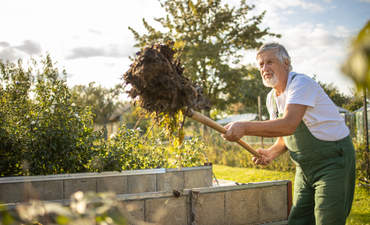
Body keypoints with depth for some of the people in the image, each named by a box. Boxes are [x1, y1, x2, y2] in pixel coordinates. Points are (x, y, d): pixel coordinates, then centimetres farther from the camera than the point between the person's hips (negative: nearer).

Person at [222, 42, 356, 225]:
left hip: (333, 160, -8)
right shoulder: (271, 98, 7)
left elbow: (289, 125, -35)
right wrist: (271, 153, -2)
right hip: (305, 167, 8)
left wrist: (245, 127, -39)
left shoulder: (301, 83, -19)